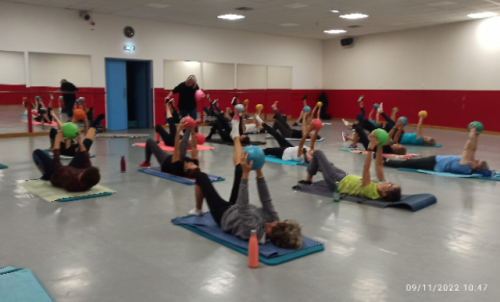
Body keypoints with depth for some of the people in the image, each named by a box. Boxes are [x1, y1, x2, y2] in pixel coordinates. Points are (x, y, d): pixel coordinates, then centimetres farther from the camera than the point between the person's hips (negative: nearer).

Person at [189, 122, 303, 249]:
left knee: (202, 177, 2)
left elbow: (242, 206, -46)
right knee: (240, 168, 4)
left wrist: (246, 175, -49)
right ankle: (235, 136, 33)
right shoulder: (276, 226, -26)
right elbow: (267, 201, -21)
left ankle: (198, 210, 32)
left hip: (224, 214, -5)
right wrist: (259, 173, -28)